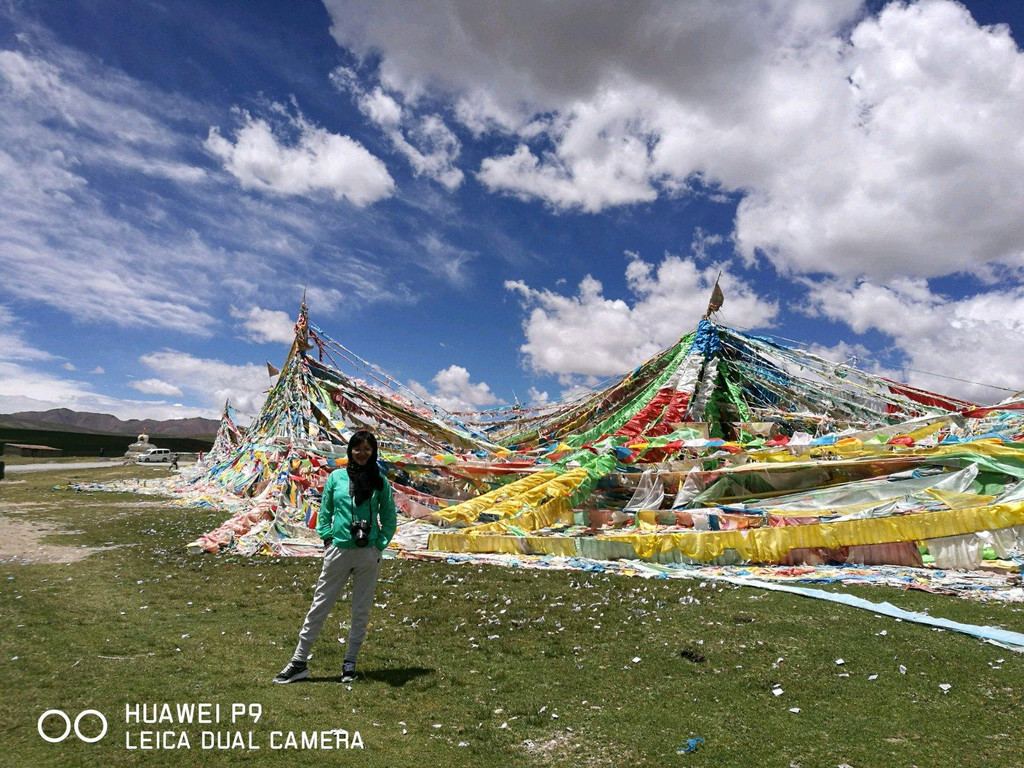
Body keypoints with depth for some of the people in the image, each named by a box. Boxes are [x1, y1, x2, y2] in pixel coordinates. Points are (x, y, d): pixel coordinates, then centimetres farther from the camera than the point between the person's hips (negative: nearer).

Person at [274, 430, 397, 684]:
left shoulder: (381, 482, -1)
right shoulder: (336, 477, 1)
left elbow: (389, 518, 6)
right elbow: (325, 511, 8)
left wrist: (379, 544, -3)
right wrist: (327, 538, -2)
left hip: (368, 555, 0)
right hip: (338, 551, 0)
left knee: (361, 610, 9)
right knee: (319, 606, 6)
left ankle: (350, 662, 24)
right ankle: (299, 662, 17)